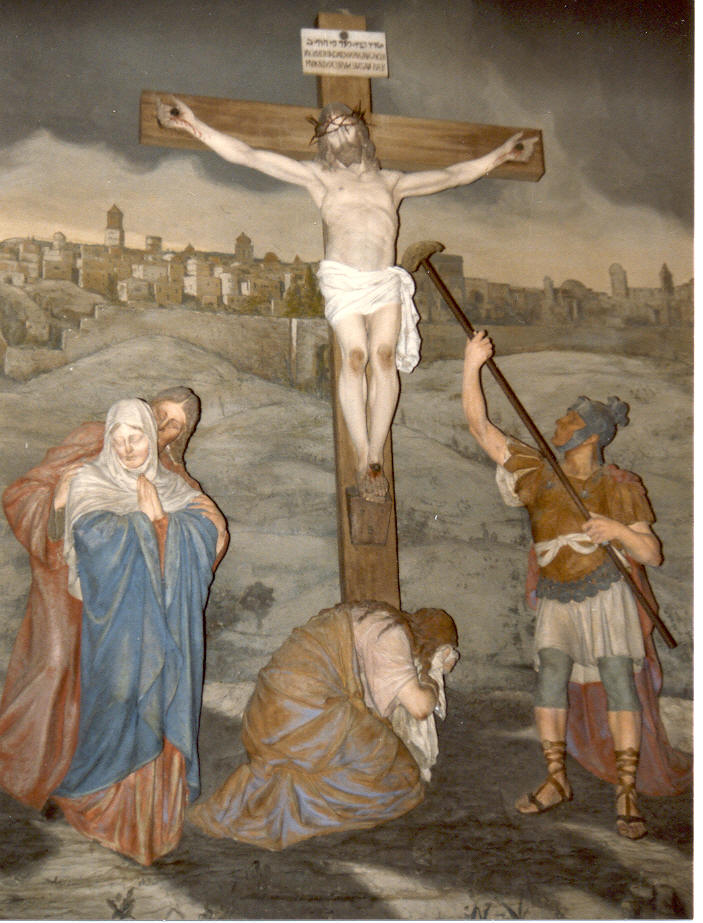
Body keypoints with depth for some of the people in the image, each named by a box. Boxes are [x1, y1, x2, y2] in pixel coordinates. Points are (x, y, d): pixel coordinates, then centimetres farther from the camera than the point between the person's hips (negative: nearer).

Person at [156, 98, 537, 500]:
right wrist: (196, 126, 7)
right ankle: (363, 458, -18)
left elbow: (453, 175, 34)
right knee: (355, 356, -19)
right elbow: (249, 156, 13)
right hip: (343, 278, -2)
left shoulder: (390, 181, 26)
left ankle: (377, 456, -17)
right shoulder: (319, 176, 18)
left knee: (384, 354, -17)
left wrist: (500, 154, 37)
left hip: (386, 281, 2)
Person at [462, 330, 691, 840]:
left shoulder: (619, 487, -7)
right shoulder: (539, 472, 1)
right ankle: (556, 781, 3)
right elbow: (481, 429, -4)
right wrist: (472, 367, -11)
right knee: (552, 674, -9)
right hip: (557, 598, 3)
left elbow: (651, 554, -8)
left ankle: (628, 793, -4)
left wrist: (619, 531, -29)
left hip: (605, 593, -3)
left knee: (617, 677, -12)